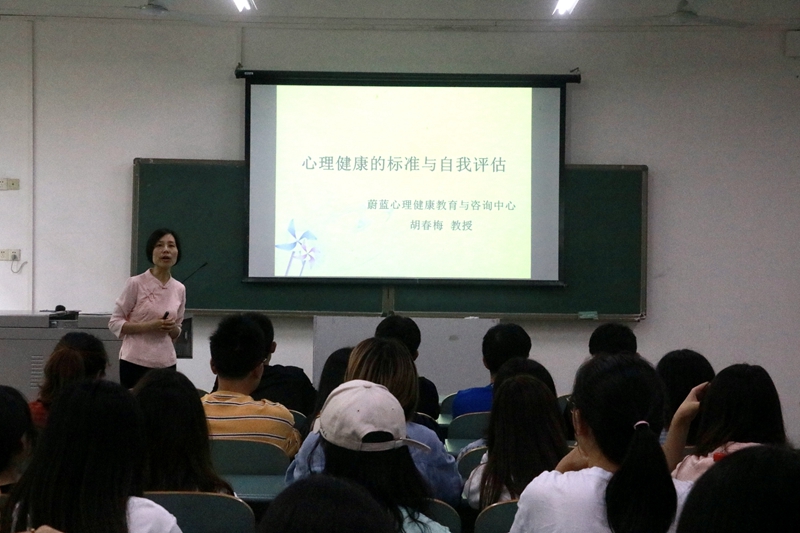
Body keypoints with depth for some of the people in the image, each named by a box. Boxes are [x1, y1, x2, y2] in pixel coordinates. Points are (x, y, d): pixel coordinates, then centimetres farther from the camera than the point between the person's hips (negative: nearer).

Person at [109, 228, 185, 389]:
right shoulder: (136, 284, -6)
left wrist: (171, 328, -5)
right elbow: (115, 323, -4)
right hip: (135, 363, -4)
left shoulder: (179, 289, 8)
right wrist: (149, 326, -16)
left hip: (166, 364, 4)